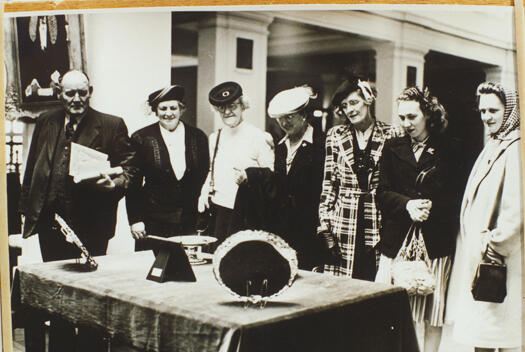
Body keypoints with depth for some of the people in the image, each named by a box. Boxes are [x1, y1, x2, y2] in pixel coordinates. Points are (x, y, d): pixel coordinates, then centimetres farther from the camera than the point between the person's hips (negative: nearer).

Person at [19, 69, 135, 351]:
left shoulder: (112, 126, -1)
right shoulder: (45, 122, 12)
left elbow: (128, 168, -2)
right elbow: (31, 169, 15)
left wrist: (114, 183, -23)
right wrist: (26, 209, 10)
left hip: (90, 224, -4)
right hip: (50, 221, 4)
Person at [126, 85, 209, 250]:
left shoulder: (198, 137, 8)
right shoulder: (142, 138, 2)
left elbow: (205, 178, 12)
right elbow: (133, 183, 2)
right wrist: (135, 220, -4)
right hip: (153, 222, -1)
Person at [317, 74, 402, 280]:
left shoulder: (392, 136, 4)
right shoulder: (335, 136, 8)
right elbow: (328, 184, 7)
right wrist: (325, 225, 1)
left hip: (379, 222, -1)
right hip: (344, 222, 1)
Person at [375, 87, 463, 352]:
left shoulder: (449, 150, 4)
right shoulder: (393, 148, 11)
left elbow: (455, 198, 1)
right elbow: (382, 193, 4)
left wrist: (429, 206, -17)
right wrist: (407, 204, -14)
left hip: (436, 240, -1)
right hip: (396, 239, 2)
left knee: (433, 315, 5)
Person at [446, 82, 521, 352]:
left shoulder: (516, 150, -12)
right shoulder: (492, 147, 18)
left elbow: (517, 208, -20)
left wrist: (494, 244, -16)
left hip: (503, 259, -9)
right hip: (477, 254, 9)